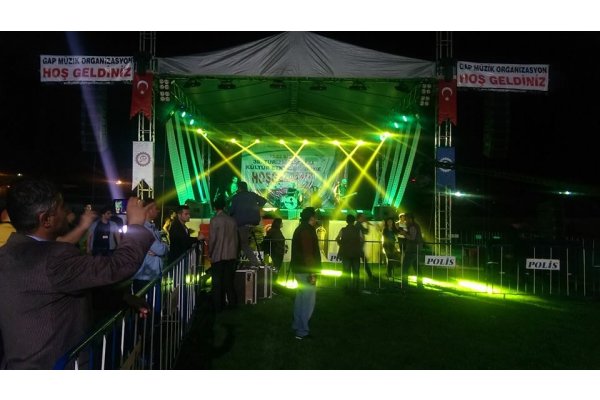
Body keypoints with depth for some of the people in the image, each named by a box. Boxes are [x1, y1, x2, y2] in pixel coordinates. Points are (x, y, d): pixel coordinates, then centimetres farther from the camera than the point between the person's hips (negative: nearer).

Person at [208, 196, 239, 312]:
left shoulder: (214, 220, -10)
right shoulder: (232, 220, 4)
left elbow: (212, 239, -12)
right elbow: (236, 239, 9)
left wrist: (210, 253, 1)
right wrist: (235, 254, 19)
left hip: (218, 256, -4)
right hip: (231, 255, 4)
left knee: (217, 282, 4)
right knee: (229, 280, 14)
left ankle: (218, 306, 8)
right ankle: (231, 302, 18)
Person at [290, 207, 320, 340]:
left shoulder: (300, 229, 14)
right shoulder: (307, 230, -17)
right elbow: (308, 253, -24)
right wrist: (312, 273, -24)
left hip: (300, 269, 11)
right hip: (306, 270, -11)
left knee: (301, 298, 18)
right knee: (308, 301, -6)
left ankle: (297, 326, 27)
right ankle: (302, 331, -2)